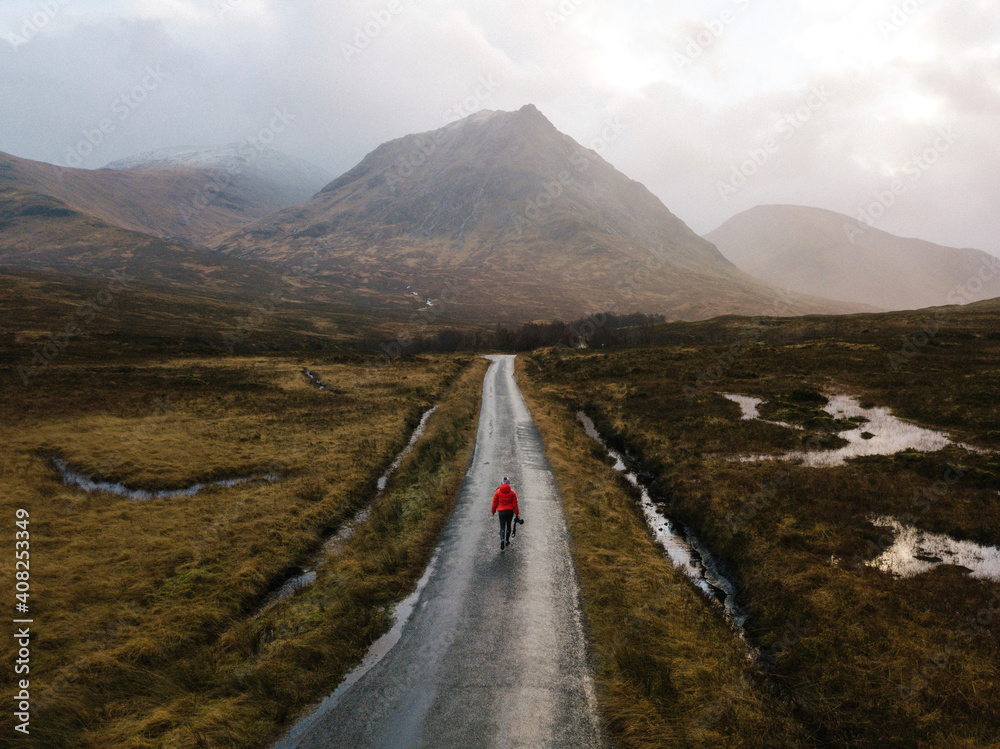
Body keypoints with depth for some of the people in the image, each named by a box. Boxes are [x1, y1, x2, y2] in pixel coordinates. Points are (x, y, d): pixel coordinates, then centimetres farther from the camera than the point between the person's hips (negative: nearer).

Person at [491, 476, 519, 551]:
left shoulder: (497, 492, -5)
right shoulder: (512, 492, -3)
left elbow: (494, 503, 1)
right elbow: (515, 503, 0)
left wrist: (493, 511, 15)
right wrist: (517, 513, 8)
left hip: (502, 511, -1)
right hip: (510, 511, 1)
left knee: (502, 527, 3)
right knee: (508, 525, 18)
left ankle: (502, 540, -21)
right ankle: (507, 541, 27)